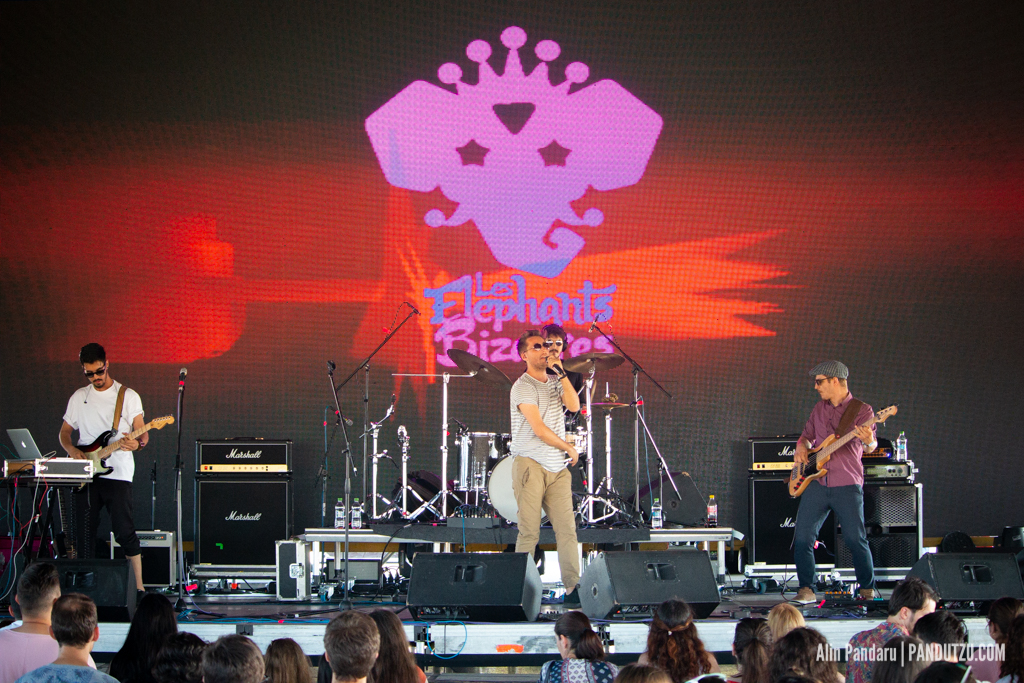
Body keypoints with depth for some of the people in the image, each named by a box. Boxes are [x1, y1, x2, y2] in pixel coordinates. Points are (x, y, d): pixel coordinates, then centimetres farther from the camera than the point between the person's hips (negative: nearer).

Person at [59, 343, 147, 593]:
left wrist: (137, 443, -23)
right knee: (85, 532, 4)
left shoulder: (128, 396, 3)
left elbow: (143, 435, 0)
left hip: (118, 473, -3)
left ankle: (138, 585, -2)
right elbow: (64, 432, 18)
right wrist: (72, 450, -3)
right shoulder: (79, 397, 13)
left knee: (124, 531, -8)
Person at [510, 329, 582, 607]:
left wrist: (561, 372, -5)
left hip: (558, 468, 6)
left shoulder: (555, 384, 18)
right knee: (529, 532, -7)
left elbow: (574, 406, -1)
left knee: (567, 528, -3)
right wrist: (569, 449, -1)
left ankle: (573, 588, -5)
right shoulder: (523, 387, -5)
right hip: (531, 466, -6)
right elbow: (539, 430, -11)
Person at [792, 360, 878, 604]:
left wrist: (869, 441, -35)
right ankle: (806, 590, 4)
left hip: (847, 485, -5)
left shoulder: (861, 410, 0)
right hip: (816, 484, 5)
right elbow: (807, 435, 27)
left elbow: (870, 446, -11)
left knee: (856, 540, -7)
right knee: (802, 538, -4)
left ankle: (868, 588, 10)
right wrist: (802, 448, 3)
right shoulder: (819, 409, 17)